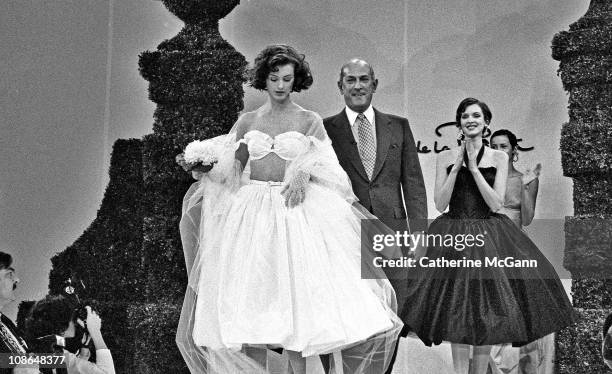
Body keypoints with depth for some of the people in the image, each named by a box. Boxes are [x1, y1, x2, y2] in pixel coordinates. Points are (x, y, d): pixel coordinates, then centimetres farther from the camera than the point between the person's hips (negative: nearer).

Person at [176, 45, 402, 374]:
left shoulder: (309, 121, 4)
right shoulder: (247, 122, 11)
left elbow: (325, 170, -2)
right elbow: (227, 170, 12)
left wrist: (302, 175, -22)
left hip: (296, 216, -2)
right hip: (251, 216, 2)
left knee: (297, 295, -7)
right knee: (250, 300, -1)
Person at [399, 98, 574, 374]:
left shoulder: (499, 158, 4)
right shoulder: (445, 158, 4)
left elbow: (496, 204, -6)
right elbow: (440, 204, -3)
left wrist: (473, 167, -12)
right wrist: (457, 166, -10)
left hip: (488, 237, 0)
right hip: (453, 236, 0)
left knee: (488, 310, 0)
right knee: (456, 309, -4)